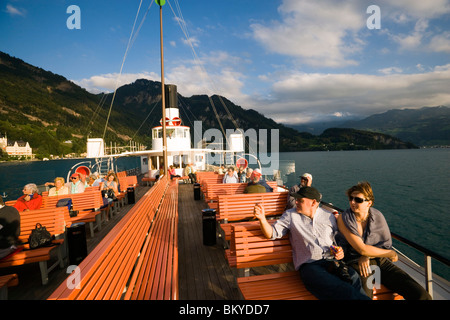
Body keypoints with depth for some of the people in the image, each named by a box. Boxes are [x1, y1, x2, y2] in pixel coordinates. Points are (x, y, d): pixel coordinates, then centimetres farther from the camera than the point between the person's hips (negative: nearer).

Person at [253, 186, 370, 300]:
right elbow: (272, 234, 7)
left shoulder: (329, 217, 18)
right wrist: (262, 218, -11)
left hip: (332, 261, 3)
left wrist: (341, 251, 1)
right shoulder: (290, 215, 12)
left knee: (354, 279, -32)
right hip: (309, 265, -2)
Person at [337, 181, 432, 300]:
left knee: (423, 296, -14)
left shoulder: (378, 216, 1)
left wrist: (366, 257, -10)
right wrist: (392, 254, -2)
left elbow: (387, 245, 6)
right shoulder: (343, 219, -11)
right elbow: (362, 249, -13)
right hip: (357, 263, -3)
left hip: (380, 261, 4)